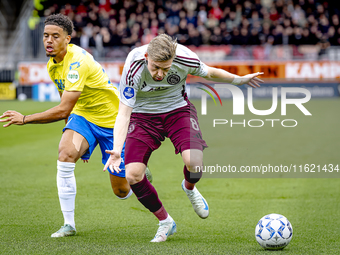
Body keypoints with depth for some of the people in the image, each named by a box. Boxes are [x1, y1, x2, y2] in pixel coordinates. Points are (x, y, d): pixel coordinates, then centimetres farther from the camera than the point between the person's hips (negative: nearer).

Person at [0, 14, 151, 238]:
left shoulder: (77, 62, -30)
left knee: (121, 191, -1)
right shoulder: (52, 65, -1)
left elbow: (64, 110, -36)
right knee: (65, 154, -26)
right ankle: (69, 224, -18)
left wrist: (24, 119, -35)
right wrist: (71, 133, 18)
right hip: (82, 115, 6)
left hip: (111, 120, -6)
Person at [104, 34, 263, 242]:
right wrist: (117, 150, -40)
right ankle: (165, 221, 10)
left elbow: (209, 73, 0)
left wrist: (240, 80, 1)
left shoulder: (185, 58, -25)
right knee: (133, 176, -15)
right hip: (143, 114, 0)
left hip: (177, 109, 1)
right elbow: (124, 112, -28)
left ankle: (189, 188, 16)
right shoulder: (134, 68, -31)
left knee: (194, 162, -24)